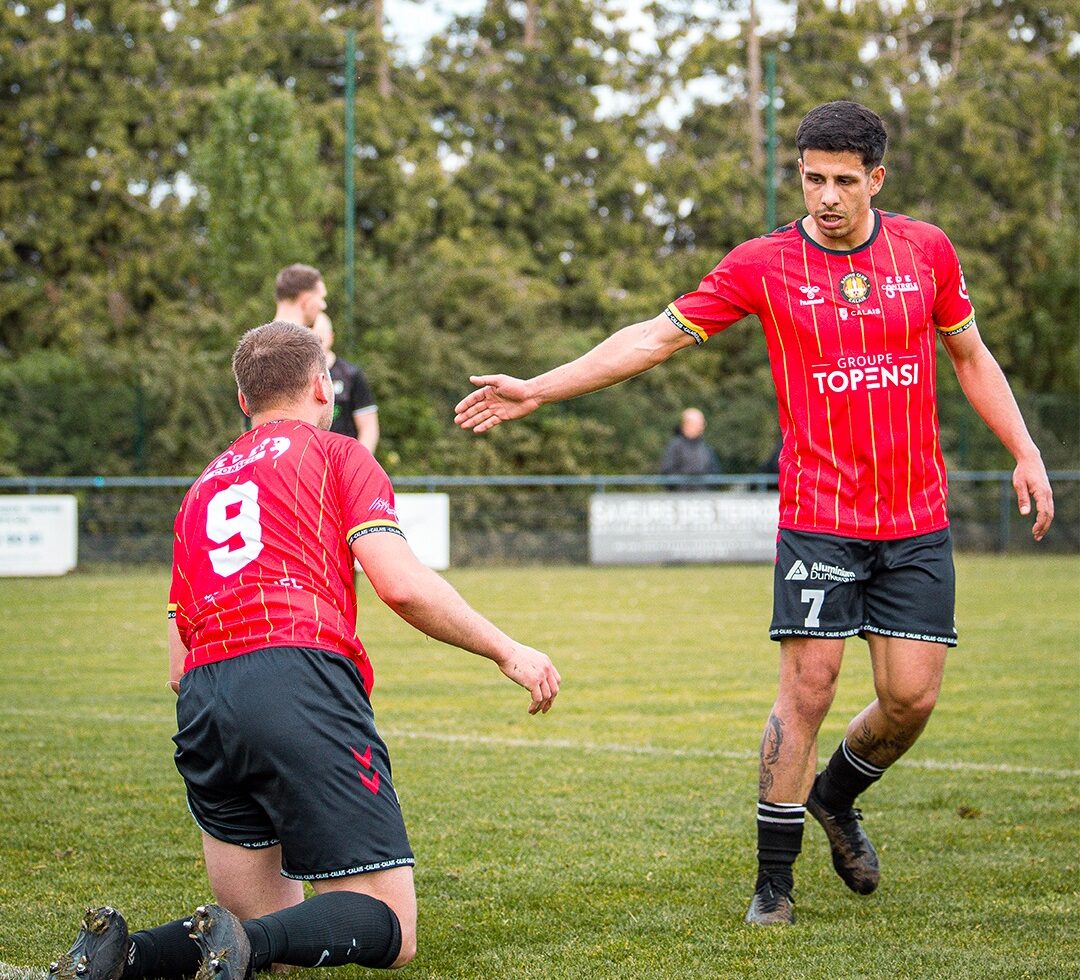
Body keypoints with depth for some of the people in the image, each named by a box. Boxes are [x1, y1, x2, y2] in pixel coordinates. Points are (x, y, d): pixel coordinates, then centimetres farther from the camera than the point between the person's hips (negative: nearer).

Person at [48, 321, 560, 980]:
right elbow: (401, 584, -3)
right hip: (302, 683, -6)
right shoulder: (337, 454, 12)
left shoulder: (203, 487, 28)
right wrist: (506, 651, 8)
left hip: (202, 699, 6)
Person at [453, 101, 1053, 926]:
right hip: (819, 513, -3)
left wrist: (1025, 452, 10)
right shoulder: (765, 265, -3)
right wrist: (537, 389, -4)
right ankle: (774, 880, 4)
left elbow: (970, 355, 17)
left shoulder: (926, 249, 4)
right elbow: (658, 336, 0)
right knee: (808, 687, -8)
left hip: (918, 517, 3)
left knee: (912, 696, 0)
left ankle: (835, 796, 31)